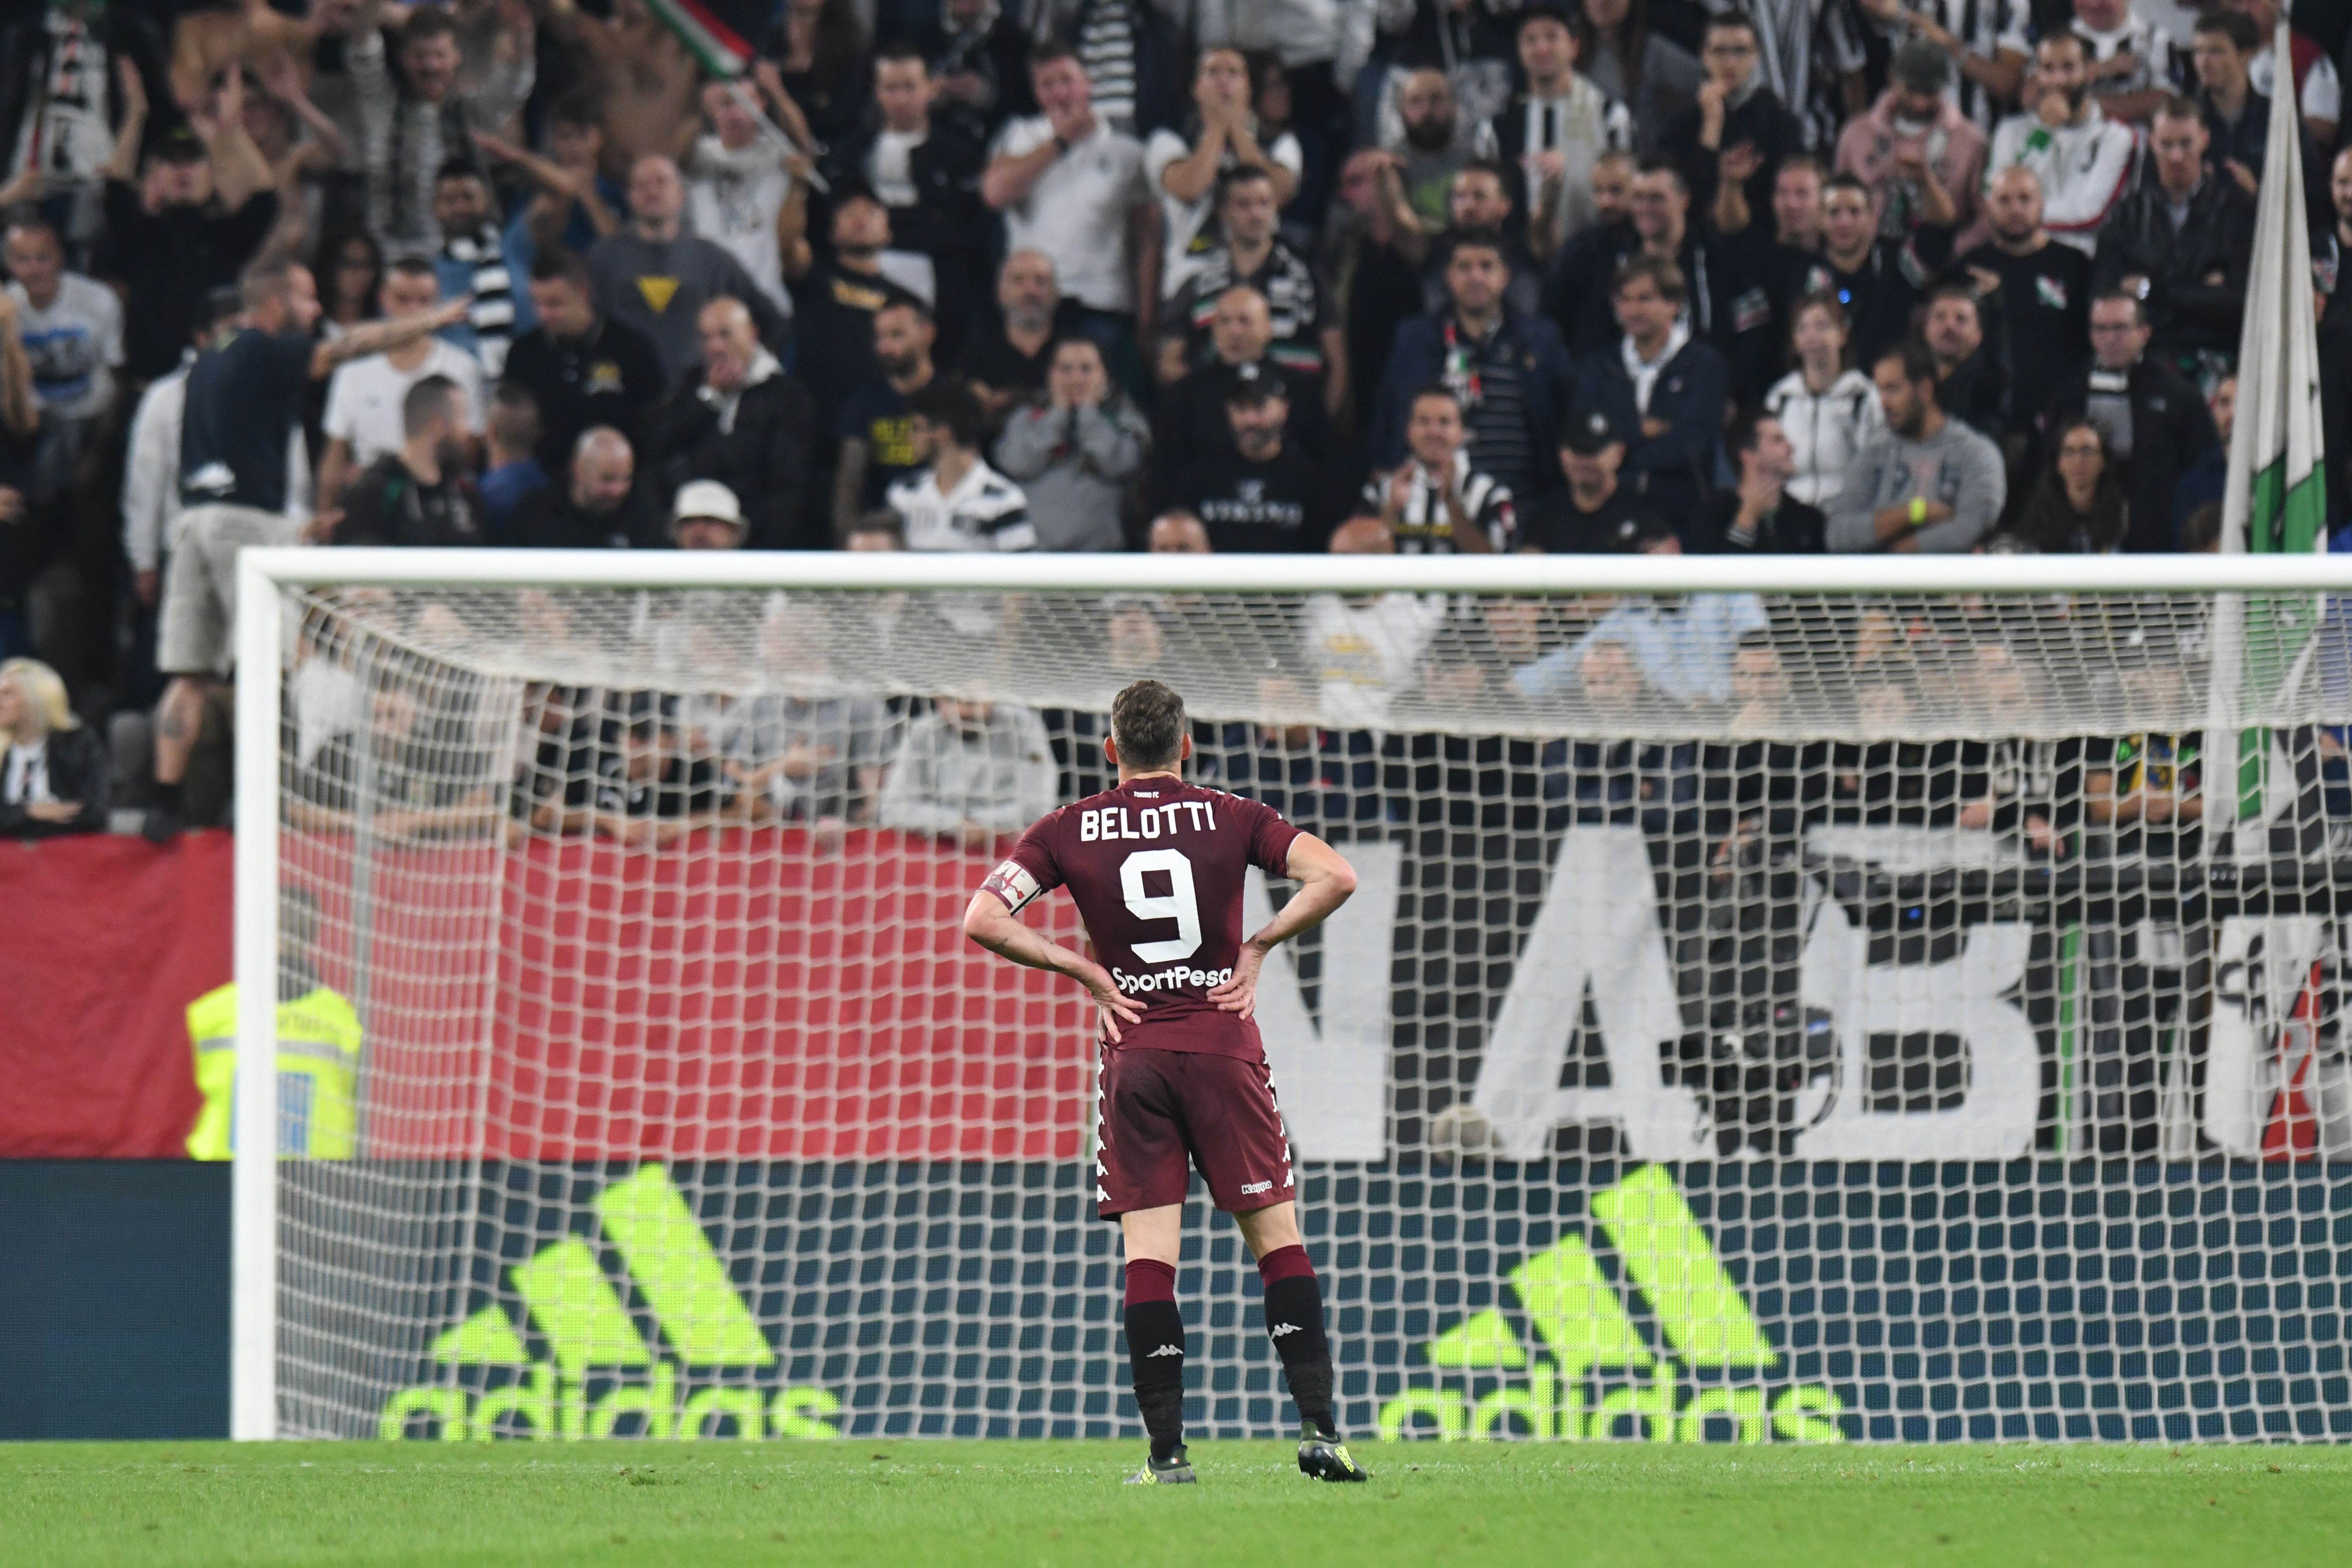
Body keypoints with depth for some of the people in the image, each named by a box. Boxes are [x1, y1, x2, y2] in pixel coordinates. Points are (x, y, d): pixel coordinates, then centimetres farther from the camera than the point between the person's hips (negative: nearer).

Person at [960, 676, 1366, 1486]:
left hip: (1134, 1054, 1)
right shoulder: (1229, 818, 1)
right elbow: (1334, 878, -9)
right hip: (1223, 1047, -1)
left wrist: (1084, 970, 0)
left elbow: (983, 919, -5)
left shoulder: (1070, 831, 3)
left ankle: (1167, 1450, -4)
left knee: (1147, 1254, 1)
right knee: (1277, 1238, 4)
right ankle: (1318, 1427, -5)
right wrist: (1258, 946, 0)